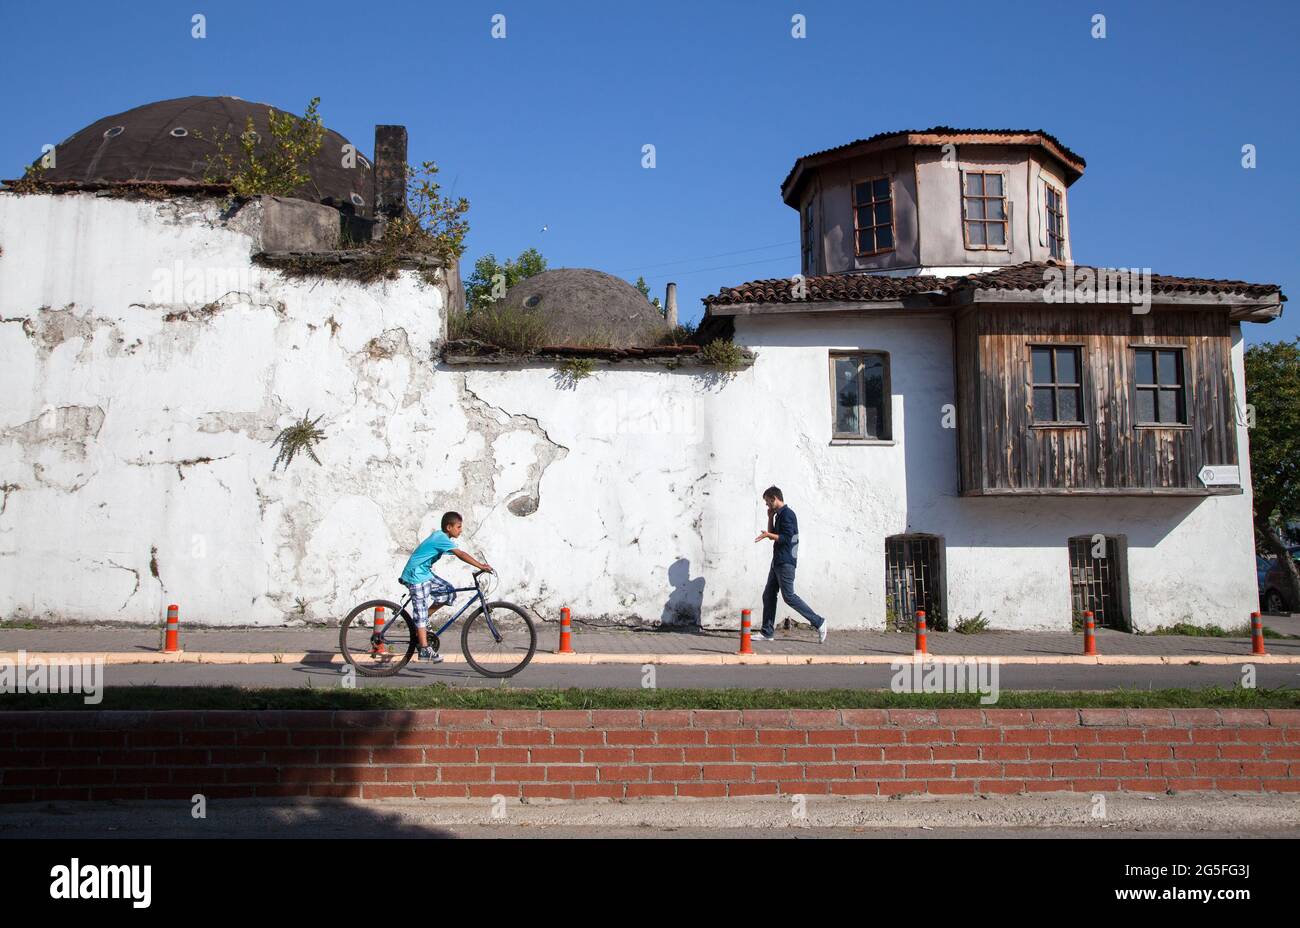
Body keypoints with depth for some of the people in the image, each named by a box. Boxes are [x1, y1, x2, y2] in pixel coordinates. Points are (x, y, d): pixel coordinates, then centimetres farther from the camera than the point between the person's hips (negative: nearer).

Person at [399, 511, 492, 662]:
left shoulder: (439, 536, 9)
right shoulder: (442, 538, -20)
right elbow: (460, 554, -30)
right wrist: (481, 566, -33)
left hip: (425, 572, 9)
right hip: (416, 576, -9)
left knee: (449, 592, 4)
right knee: (422, 612, -7)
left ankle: (421, 620, 14)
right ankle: (424, 650, -4)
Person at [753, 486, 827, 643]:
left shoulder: (787, 514, -13)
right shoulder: (779, 515, 18)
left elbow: (786, 538, -19)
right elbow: (773, 535, 23)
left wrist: (768, 535, -17)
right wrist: (770, 517, 13)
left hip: (786, 562, -10)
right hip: (778, 562, 10)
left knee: (788, 596, -10)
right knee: (768, 595, 7)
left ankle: (818, 622, -2)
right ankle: (767, 632, 10)